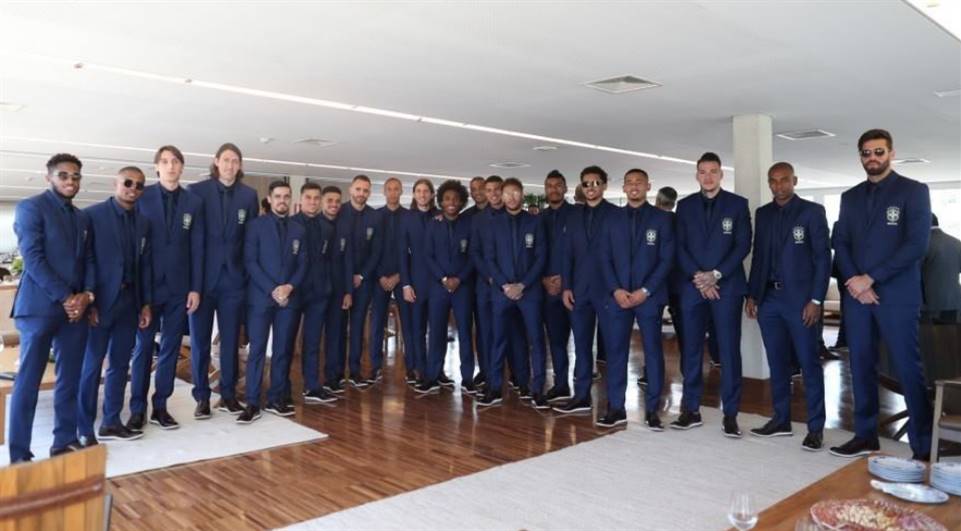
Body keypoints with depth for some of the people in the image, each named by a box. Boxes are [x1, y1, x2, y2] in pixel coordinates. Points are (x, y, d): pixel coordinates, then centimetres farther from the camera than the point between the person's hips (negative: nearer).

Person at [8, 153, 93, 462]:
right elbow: (33, 258, -11)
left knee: (70, 379, 8)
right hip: (40, 307, -6)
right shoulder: (31, 207, -2)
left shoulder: (83, 218, 18)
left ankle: (65, 441, 17)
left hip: (75, 307, 6)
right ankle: (19, 454, 5)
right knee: (28, 381, -1)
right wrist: (64, 298, -15)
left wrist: (86, 295, -4)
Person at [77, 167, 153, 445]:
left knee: (120, 364, 10)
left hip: (129, 302, 5)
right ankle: (85, 430, 8)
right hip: (100, 302, -5)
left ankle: (111, 423, 21)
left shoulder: (143, 223, 11)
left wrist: (146, 303, 7)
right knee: (91, 366, 0)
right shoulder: (92, 215, -5)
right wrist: (88, 301, -13)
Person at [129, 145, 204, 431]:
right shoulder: (141, 197, -1)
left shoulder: (194, 201, 4)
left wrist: (195, 287, 0)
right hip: (147, 285, -2)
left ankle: (160, 407, 17)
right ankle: (137, 409, 15)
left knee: (170, 348, 7)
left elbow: (197, 247, 3)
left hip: (179, 287, 2)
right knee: (143, 348, 6)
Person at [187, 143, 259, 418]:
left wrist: (250, 272, 1)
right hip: (202, 276, -2)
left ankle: (228, 394, 20)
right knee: (200, 340, 6)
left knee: (231, 340, 9)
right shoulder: (197, 190, -2)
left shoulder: (248, 195, 5)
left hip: (233, 277, 2)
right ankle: (202, 397, 16)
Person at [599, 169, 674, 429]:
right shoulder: (612, 218, 10)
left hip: (649, 296, -2)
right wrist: (615, 290, -7)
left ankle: (652, 409, 11)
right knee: (616, 350, 3)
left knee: (653, 351, 2)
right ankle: (616, 407, 11)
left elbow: (667, 259, -3)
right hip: (617, 295, 2)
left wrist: (645, 291, -12)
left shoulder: (662, 218, 3)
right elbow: (604, 258, 6)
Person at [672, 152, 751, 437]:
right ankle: (691, 410, 13)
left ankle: (730, 414, 7)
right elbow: (679, 247, 4)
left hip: (727, 286, -2)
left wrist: (715, 275, -12)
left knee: (729, 350, -1)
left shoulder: (737, 204, 4)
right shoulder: (685, 205, 10)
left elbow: (743, 245, -2)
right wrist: (697, 277, -9)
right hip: (692, 286, 2)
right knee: (691, 349, 4)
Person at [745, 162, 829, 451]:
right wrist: (752, 295, 8)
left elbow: (823, 257, -5)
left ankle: (815, 427, 6)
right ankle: (781, 420, 19)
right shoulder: (762, 214, 13)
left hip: (800, 299, -4)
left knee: (808, 363, -1)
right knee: (777, 363, 10)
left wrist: (816, 300, -12)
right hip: (769, 298, 5)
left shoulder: (812, 211, -1)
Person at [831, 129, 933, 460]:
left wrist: (871, 278, -13)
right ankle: (865, 436, 16)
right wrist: (855, 282, -8)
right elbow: (841, 244, 9)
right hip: (856, 294, 5)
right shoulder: (850, 197, 14)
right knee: (861, 366, 7)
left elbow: (917, 245, -10)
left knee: (907, 369, -4)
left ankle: (924, 446, 4)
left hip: (897, 295, -4)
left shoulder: (913, 191, 0)